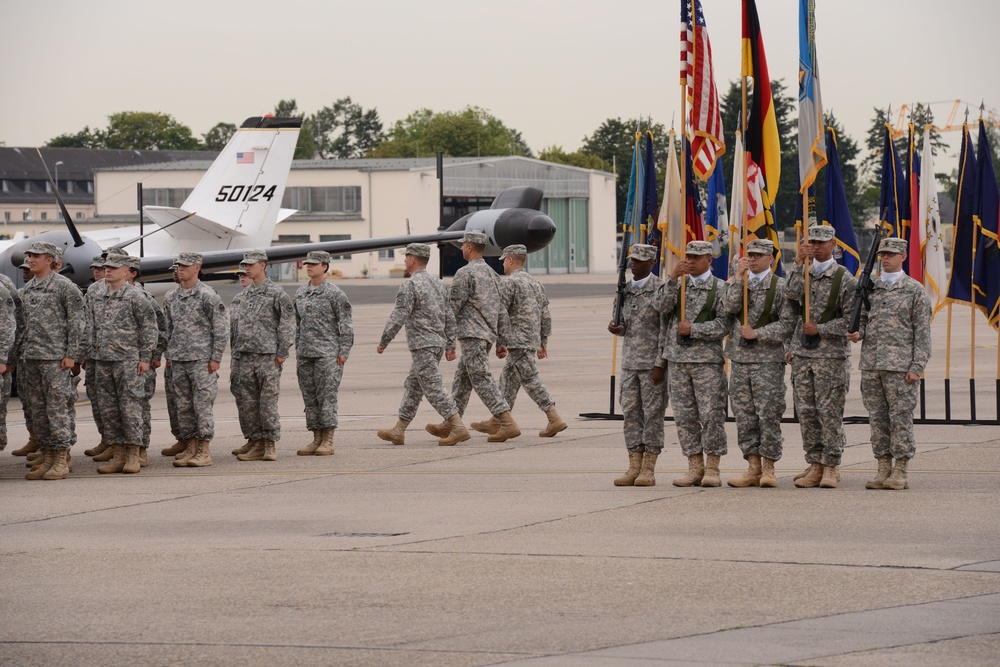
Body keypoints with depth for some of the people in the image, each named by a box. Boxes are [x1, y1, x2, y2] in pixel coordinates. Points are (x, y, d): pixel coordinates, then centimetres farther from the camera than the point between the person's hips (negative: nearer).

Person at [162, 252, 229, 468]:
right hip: (178, 361, 6)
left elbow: (221, 329, -7)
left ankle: (204, 451, -2)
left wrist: (216, 358, -11)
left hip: (202, 360, -6)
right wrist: (168, 356, 14)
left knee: (202, 406, -6)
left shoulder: (208, 296, -7)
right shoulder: (170, 298, 11)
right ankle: (190, 448, 13)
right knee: (183, 407, 7)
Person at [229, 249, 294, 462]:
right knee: (246, 403, 4)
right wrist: (235, 352, 14)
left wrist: (282, 353, -11)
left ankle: (270, 445, 2)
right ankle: (256, 445, 10)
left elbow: (287, 324, -6)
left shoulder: (276, 293, -3)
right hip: (245, 357, 6)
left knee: (268, 402, -5)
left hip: (267, 356, -6)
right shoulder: (244, 294, 15)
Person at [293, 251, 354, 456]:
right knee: (310, 398, 6)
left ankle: (328, 441, -5)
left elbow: (345, 324, -5)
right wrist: (298, 350, 16)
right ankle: (316, 439, 11)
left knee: (327, 396, -7)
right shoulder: (300, 293, 13)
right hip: (305, 353, 6)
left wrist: (344, 352, -10)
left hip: (327, 353, -6)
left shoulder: (334, 293, -5)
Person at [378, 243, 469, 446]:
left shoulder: (410, 285, -13)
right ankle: (398, 431, 19)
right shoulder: (438, 283, 13)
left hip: (422, 345, -9)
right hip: (438, 343, 9)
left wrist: (383, 342, -8)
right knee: (413, 387, 15)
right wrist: (450, 345, 16)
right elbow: (449, 316, 14)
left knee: (434, 388, -9)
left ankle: (458, 428, -16)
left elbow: (398, 317, -17)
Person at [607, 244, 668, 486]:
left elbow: (666, 330, -11)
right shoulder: (625, 289, 12)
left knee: (652, 414, -1)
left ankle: (649, 469, 2)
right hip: (630, 361, 6)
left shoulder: (660, 289, -8)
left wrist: (660, 364, -16)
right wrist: (617, 328, -2)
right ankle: (634, 467, 8)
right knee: (631, 413, 5)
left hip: (652, 363, -6)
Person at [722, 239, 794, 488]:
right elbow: (730, 307, -5)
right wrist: (739, 279, -11)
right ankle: (753, 467, 11)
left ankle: (768, 469, 1)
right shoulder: (739, 283, 13)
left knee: (769, 414, -5)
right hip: (740, 358, 5)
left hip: (768, 359, -5)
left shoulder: (780, 286, -1)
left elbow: (788, 324, -7)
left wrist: (757, 334, -13)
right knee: (744, 415, 5)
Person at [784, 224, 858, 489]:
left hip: (830, 354, -4)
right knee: (806, 412, 4)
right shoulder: (801, 272, 12)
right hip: (802, 353, 4)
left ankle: (831, 467, 2)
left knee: (829, 412, -4)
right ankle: (815, 465, 11)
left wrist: (820, 329, -11)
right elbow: (791, 294, -9)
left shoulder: (844, 278, -1)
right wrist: (800, 264, -15)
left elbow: (850, 318, -4)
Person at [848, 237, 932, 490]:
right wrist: (858, 333, -4)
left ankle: (900, 472, -1)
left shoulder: (915, 290, 0)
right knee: (877, 418, 6)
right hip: (871, 364, 5)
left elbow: (922, 333, -3)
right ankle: (883, 469, 11)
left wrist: (917, 367, -10)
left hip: (900, 365, -5)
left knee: (900, 417, -4)